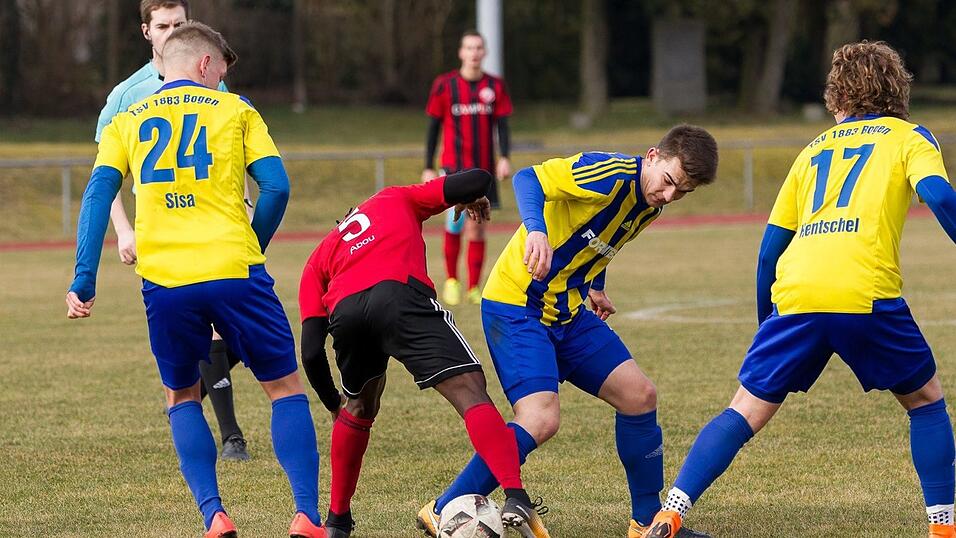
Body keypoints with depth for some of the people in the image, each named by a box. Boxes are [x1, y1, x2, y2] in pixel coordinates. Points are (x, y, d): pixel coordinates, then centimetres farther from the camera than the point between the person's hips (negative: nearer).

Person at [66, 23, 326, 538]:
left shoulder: (126, 123, 15)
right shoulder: (234, 110, 10)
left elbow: (98, 194, 2)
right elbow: (276, 187, 0)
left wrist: (83, 281, -1)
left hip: (164, 282, 2)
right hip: (234, 273, -2)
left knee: (181, 398, 21)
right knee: (286, 387, 12)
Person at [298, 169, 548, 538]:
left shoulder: (318, 259, 37)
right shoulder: (396, 200, 37)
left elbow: (311, 351, 25)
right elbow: (477, 180, 28)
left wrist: (333, 405, 39)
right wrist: (472, 199, 51)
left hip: (343, 311, 3)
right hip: (401, 293, -3)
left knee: (361, 404, 30)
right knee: (470, 393, -6)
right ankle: (515, 498, -27)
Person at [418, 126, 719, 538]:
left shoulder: (649, 208, 7)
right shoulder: (611, 175, -21)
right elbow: (529, 179, -29)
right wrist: (536, 230, -46)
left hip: (568, 311, 9)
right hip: (516, 307, -9)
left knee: (639, 396, 5)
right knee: (541, 420, -22)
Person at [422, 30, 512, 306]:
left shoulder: (495, 86, 5)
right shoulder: (445, 85, 0)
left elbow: (502, 125, 6)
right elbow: (433, 127, 5)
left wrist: (504, 157, -10)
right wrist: (428, 167, 3)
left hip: (484, 169, 2)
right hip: (454, 166, -2)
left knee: (476, 228, 3)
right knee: (456, 222, -15)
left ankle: (474, 288, 10)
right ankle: (451, 281, 4)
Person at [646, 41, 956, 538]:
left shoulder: (814, 150, 29)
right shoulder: (909, 137, 18)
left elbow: (769, 250, 28)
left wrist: (766, 322, 37)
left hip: (794, 293, 3)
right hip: (866, 293, -3)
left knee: (746, 412, 9)